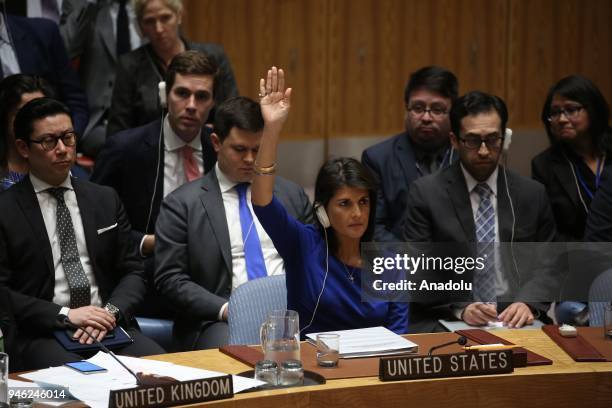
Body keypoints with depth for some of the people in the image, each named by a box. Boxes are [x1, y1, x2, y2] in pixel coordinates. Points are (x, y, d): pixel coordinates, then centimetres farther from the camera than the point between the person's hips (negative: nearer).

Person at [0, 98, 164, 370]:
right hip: (43, 334, -4)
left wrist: (111, 312, -6)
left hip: (108, 326, 4)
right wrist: (64, 315, -14)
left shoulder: (105, 200, 15)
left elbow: (132, 272, 15)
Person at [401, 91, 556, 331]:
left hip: (514, 320, 2)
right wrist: (460, 307, -17)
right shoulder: (426, 193, 3)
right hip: (448, 324, -2)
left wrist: (530, 304, -8)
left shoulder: (532, 194, 10)